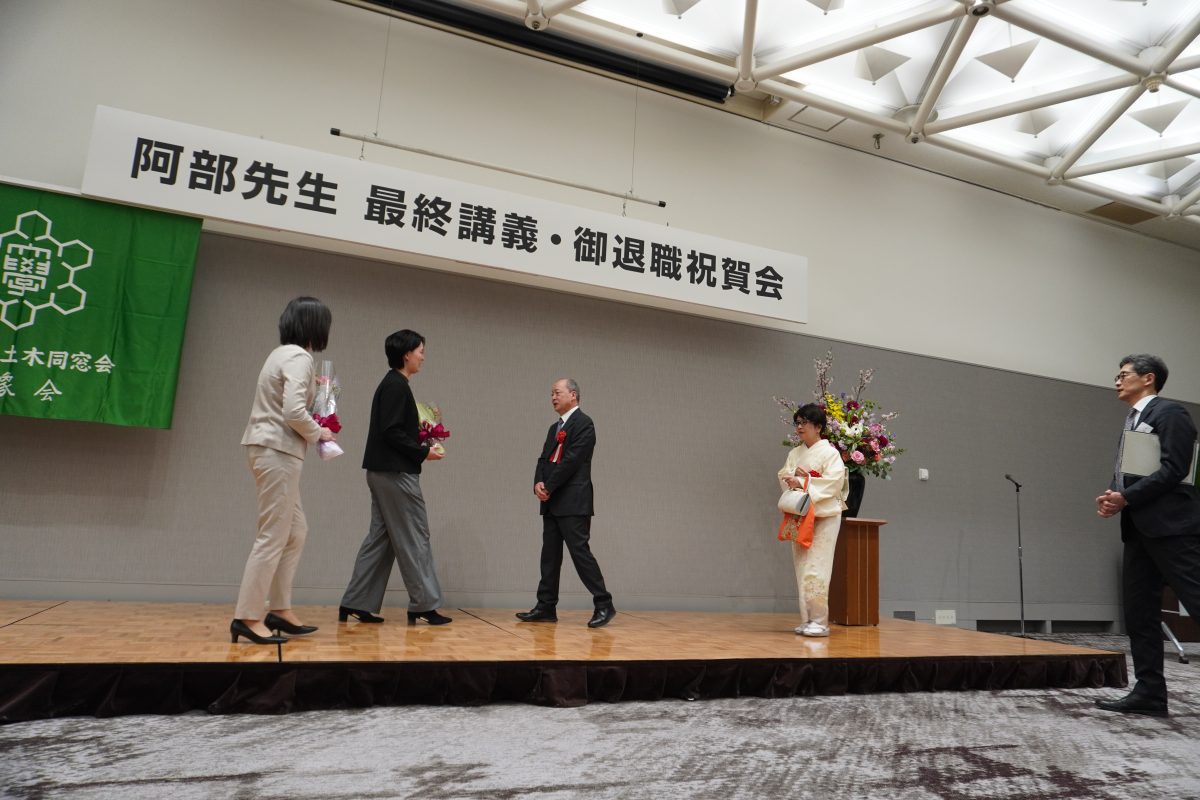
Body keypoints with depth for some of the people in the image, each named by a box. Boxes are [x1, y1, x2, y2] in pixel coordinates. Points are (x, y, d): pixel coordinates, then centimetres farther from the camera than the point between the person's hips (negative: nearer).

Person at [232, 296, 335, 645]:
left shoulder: (282, 353, 16)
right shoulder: (298, 357, -13)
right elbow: (293, 412, -23)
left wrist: (314, 388, 16)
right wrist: (318, 433, -7)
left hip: (270, 448, 10)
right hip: (277, 450, -10)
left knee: (295, 532, 14)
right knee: (274, 536, -5)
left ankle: (280, 610, 18)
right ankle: (247, 617, 2)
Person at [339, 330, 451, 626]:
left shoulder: (391, 384, 17)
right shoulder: (397, 385, -13)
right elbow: (391, 432, -20)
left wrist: (419, 447, 9)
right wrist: (422, 452, -13)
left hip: (383, 473, 10)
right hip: (396, 472, -10)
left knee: (380, 537, 12)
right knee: (414, 537, -3)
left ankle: (356, 604, 16)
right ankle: (424, 604, 4)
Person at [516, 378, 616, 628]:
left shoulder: (583, 423, -7)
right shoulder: (554, 427, 21)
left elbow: (572, 460, -15)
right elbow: (544, 459, 15)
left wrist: (549, 487, -13)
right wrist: (538, 483, -5)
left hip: (573, 501, -8)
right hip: (552, 502, 8)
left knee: (579, 551, -8)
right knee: (550, 554, 8)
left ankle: (604, 605, 0)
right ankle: (546, 607, 13)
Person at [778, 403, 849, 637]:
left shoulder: (829, 452, -3)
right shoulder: (794, 453, 14)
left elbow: (834, 481, -14)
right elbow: (783, 477, 8)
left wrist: (803, 482, -18)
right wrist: (794, 477, -13)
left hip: (824, 516, -6)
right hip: (798, 517, 6)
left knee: (815, 569, -11)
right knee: (801, 569, 5)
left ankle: (820, 621, -4)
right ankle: (807, 619, 13)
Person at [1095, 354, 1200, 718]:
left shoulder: (1169, 413, -4)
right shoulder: (1133, 421, 23)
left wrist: (1126, 497, -17)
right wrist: (1114, 497, 2)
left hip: (1170, 525, -9)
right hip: (1139, 528, 9)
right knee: (1139, 611, 6)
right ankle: (1149, 691, 9)